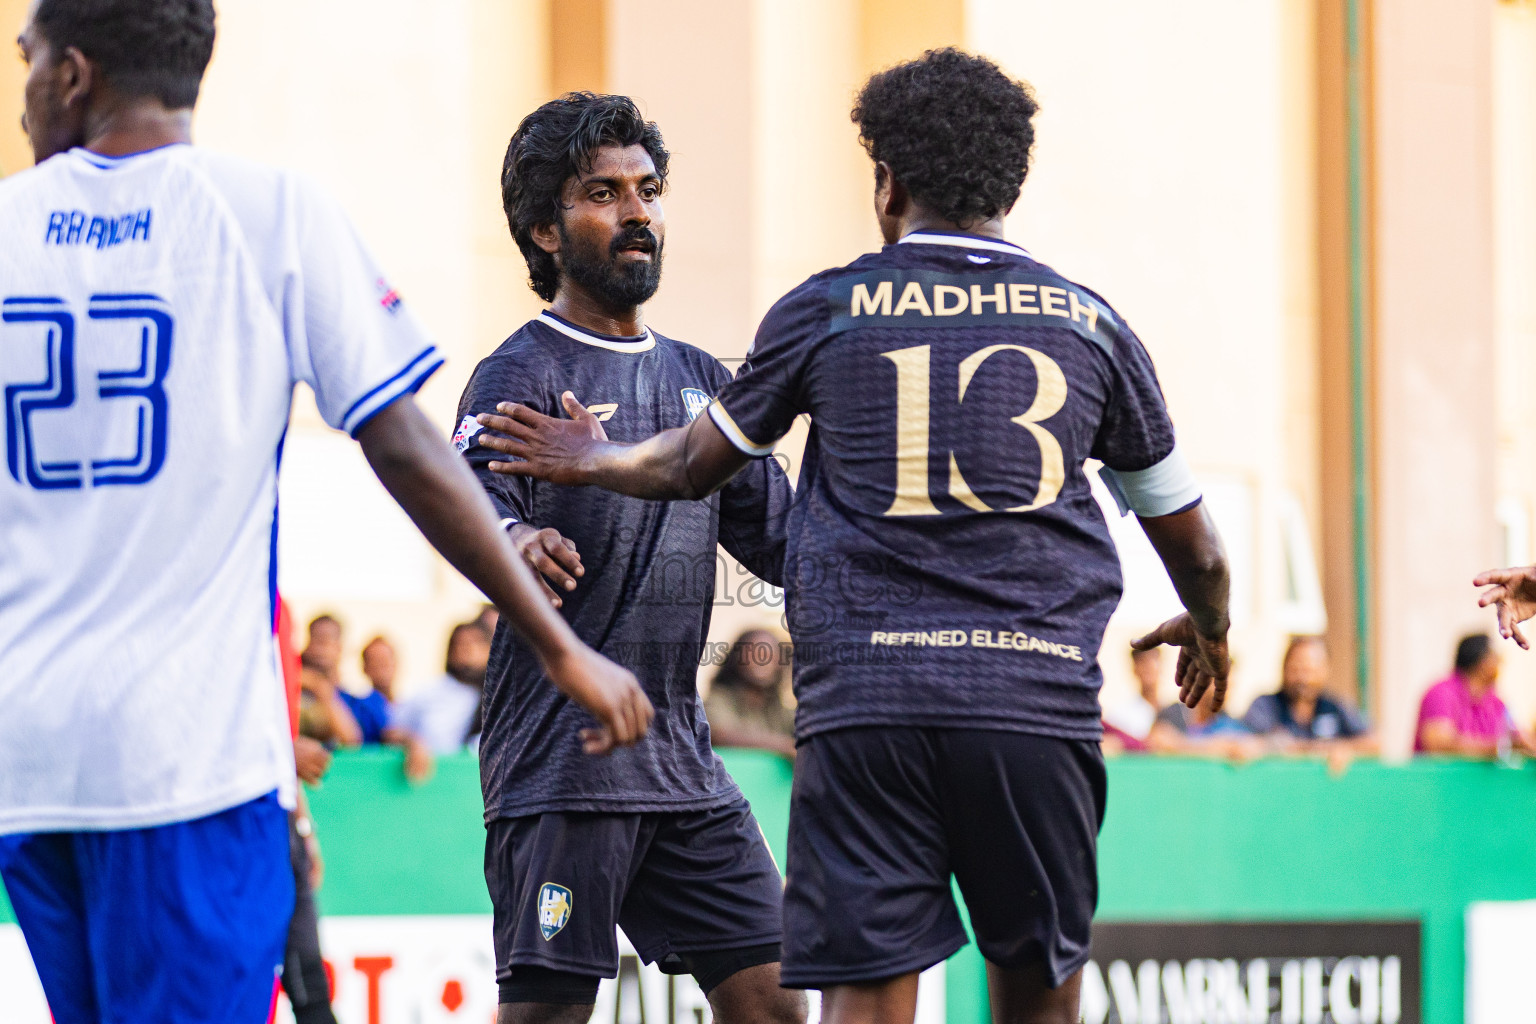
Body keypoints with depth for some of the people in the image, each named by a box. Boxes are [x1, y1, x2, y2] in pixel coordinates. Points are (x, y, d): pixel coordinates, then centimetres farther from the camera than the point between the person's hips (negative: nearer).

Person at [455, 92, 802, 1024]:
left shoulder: (700, 378, 18)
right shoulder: (522, 376, -5)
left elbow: (781, 536, 22)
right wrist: (515, 540, -47)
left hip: (685, 765, 7)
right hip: (559, 771, -7)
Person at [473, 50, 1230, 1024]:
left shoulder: (826, 310, 8)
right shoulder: (1088, 322, 12)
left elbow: (695, 465, 23)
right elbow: (1191, 541, 21)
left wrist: (592, 461, 45)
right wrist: (1210, 630, 43)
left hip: (864, 697, -1)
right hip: (1040, 703, 1)